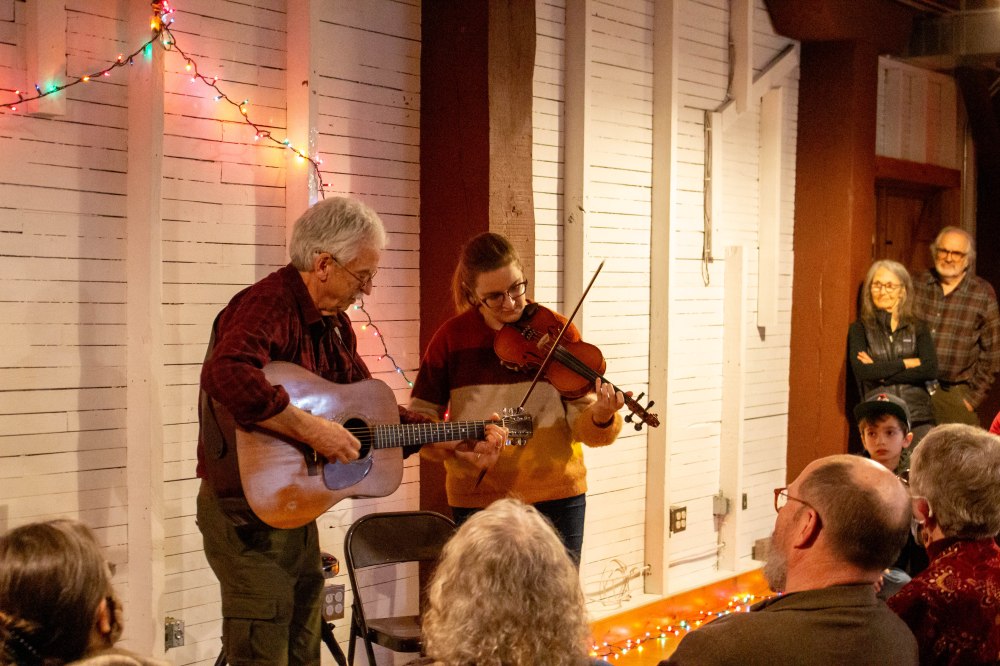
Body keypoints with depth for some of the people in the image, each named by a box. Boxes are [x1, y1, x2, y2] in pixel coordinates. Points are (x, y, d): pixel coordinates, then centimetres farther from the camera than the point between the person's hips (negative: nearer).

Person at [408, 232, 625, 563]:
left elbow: (581, 425, -6)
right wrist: (455, 449, -18)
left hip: (556, 498, 0)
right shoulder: (452, 337, -3)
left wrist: (601, 418, -29)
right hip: (478, 501, 0)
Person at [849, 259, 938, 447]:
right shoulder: (860, 329, 9)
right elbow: (861, 370, -8)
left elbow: (931, 370, -2)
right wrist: (907, 363, -3)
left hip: (919, 419, 1)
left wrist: (881, 372, -7)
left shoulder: (917, 328, 13)